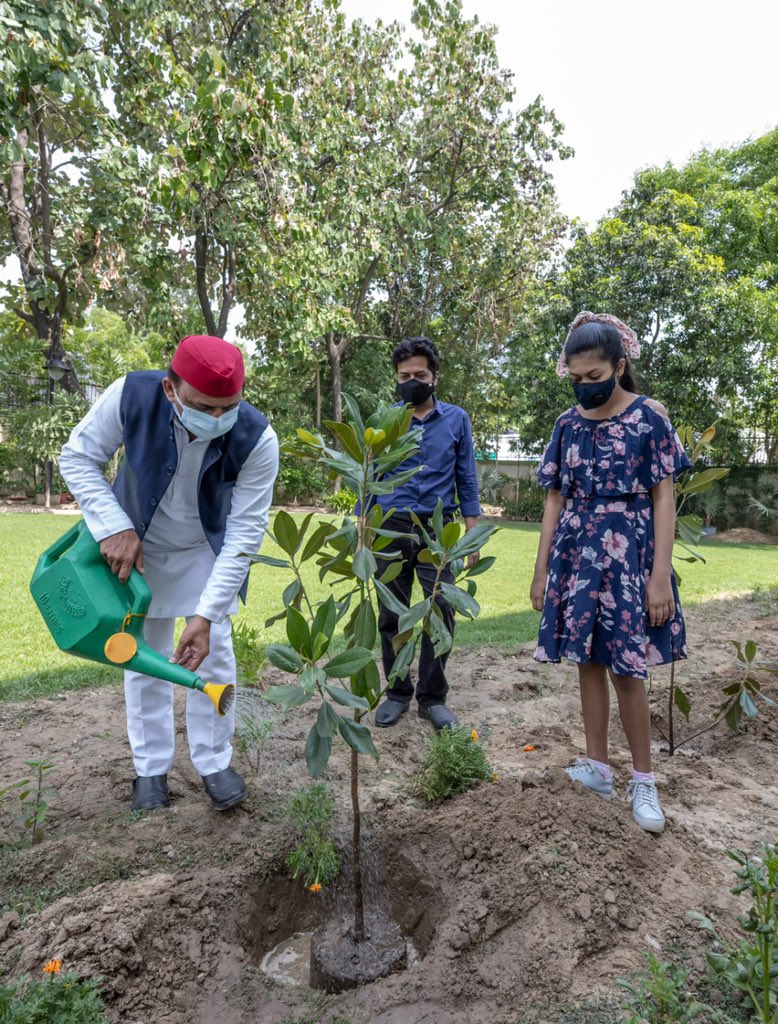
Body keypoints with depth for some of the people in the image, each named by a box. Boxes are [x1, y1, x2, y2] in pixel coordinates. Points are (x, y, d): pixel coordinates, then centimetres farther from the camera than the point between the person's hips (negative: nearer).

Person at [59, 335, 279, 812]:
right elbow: (78, 457, -14)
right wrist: (114, 527, -25)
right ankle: (151, 767, 25)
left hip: (208, 550, 0)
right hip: (138, 545, 1)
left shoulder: (257, 438, -32)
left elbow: (246, 531, -27)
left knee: (213, 652, 2)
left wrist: (207, 614, -30)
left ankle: (215, 762, 22)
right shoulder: (130, 396, -30)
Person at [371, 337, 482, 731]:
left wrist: (472, 534, 2)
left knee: (442, 611, -3)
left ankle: (432, 696, 13)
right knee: (392, 616, 7)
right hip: (391, 529, 1)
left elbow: (466, 479, 8)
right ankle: (397, 692, 22)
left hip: (438, 529, 0)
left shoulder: (456, 419, 6)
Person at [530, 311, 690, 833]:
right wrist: (541, 569, 6)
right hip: (577, 556, 4)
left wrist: (660, 574, -13)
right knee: (590, 661, 10)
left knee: (627, 668, 1)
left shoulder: (650, 417, -5)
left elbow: (663, 498, -6)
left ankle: (644, 779, 19)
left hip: (629, 556, -3)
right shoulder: (568, 424, 5)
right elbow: (556, 500, 7)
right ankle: (598, 766, 24)